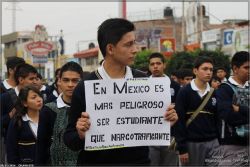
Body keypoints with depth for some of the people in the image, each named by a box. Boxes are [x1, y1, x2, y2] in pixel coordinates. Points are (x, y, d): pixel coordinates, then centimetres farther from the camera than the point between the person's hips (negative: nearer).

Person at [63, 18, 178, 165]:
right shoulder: (85, 87, -10)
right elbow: (70, 139, -6)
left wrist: (167, 121, -11)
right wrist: (81, 135, -25)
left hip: (139, 160, 3)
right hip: (96, 161, -2)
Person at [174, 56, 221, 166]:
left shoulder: (214, 94, 10)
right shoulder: (184, 92, -5)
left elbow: (218, 119, 13)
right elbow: (179, 121, -9)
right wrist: (182, 148, -13)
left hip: (213, 143, 4)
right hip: (192, 143, -4)